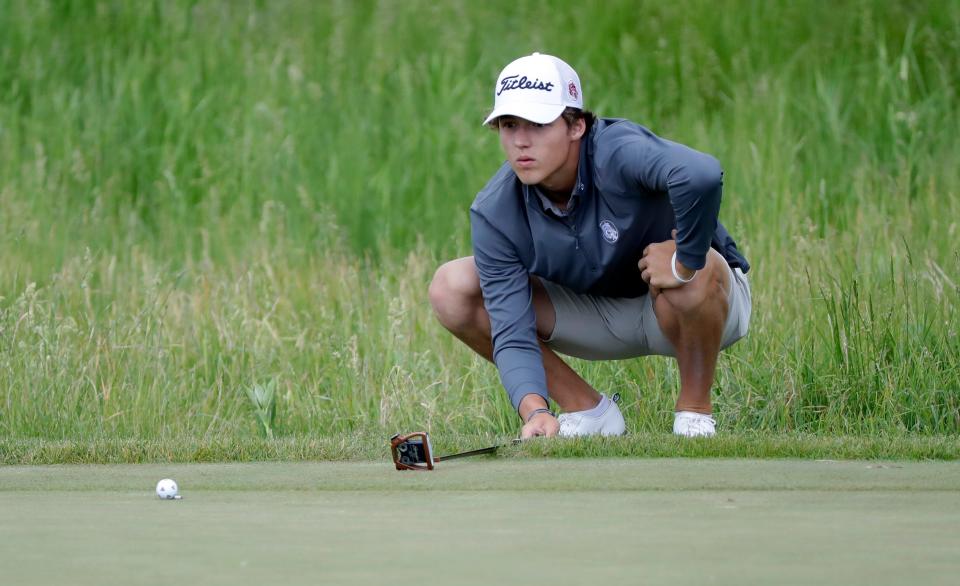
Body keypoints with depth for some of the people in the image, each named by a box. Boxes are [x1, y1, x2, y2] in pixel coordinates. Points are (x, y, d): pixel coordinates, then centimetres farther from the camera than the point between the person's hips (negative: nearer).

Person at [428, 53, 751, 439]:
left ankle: (694, 411, -13)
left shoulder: (618, 153, -34)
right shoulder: (493, 215, -19)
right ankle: (586, 409, 0)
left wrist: (683, 264, -43)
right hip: (598, 313, 4)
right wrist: (534, 411, -42)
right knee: (451, 289, -11)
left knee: (692, 270, -40)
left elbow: (701, 175, -57)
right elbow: (512, 334, -24)